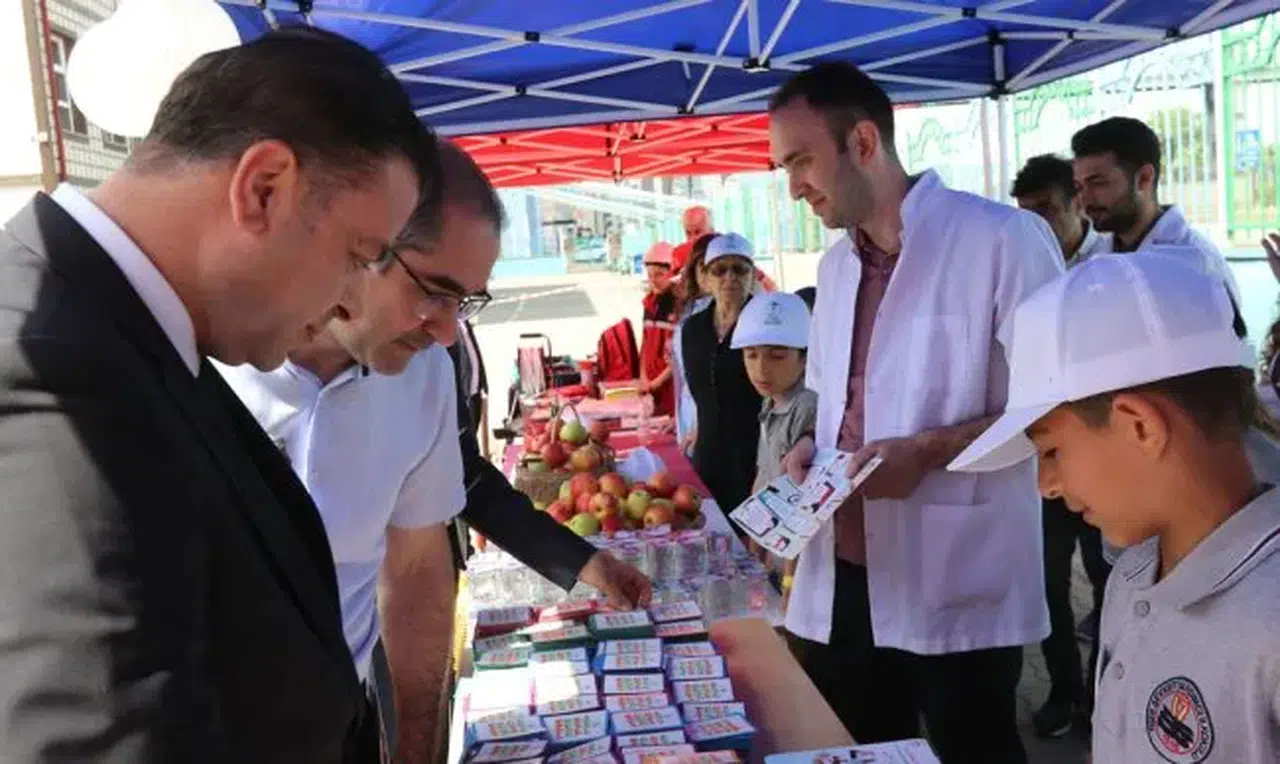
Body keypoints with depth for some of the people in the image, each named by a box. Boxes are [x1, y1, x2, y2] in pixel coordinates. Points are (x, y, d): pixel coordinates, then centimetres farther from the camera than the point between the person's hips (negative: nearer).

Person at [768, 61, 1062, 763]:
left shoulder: (1002, 240, -12)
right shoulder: (836, 266, 14)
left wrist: (928, 451, -21)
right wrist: (811, 447, 2)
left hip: (956, 590, -6)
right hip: (838, 584, 7)